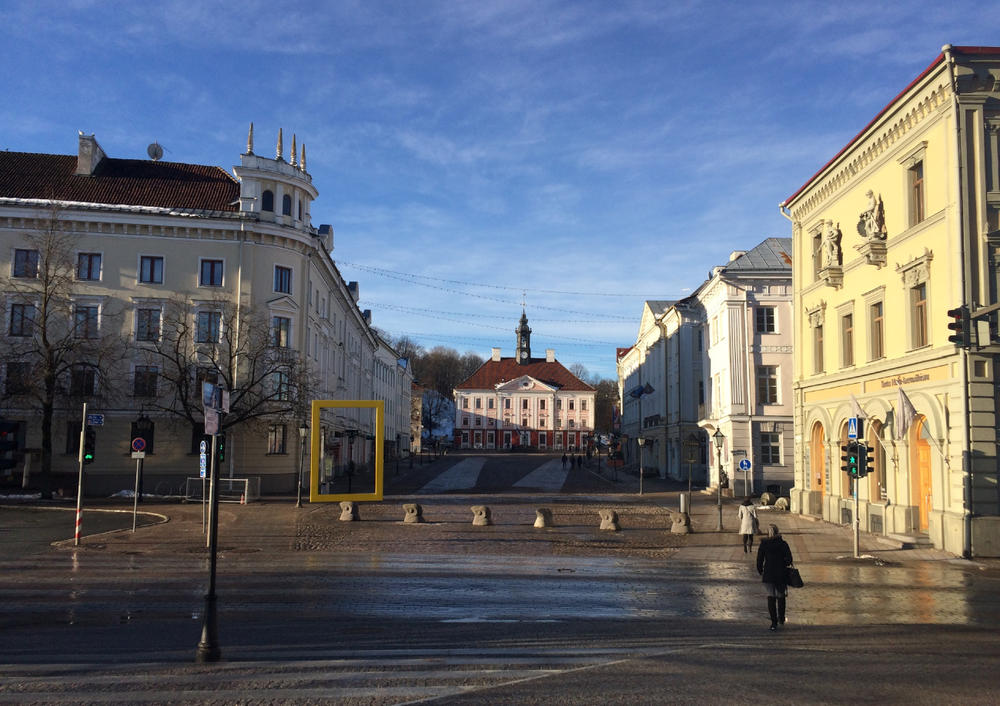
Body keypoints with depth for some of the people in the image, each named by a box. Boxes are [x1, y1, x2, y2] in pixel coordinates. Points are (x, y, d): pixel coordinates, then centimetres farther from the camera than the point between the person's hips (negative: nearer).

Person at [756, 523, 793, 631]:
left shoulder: (763, 544, -3)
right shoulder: (783, 544, -5)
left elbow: (759, 560, -2)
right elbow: (789, 559, -10)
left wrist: (760, 572, 11)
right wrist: (783, 565, 10)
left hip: (768, 574, 0)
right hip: (781, 575, 0)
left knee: (771, 598, 3)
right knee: (780, 597, 18)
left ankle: (774, 622, -4)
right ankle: (781, 619, 31)